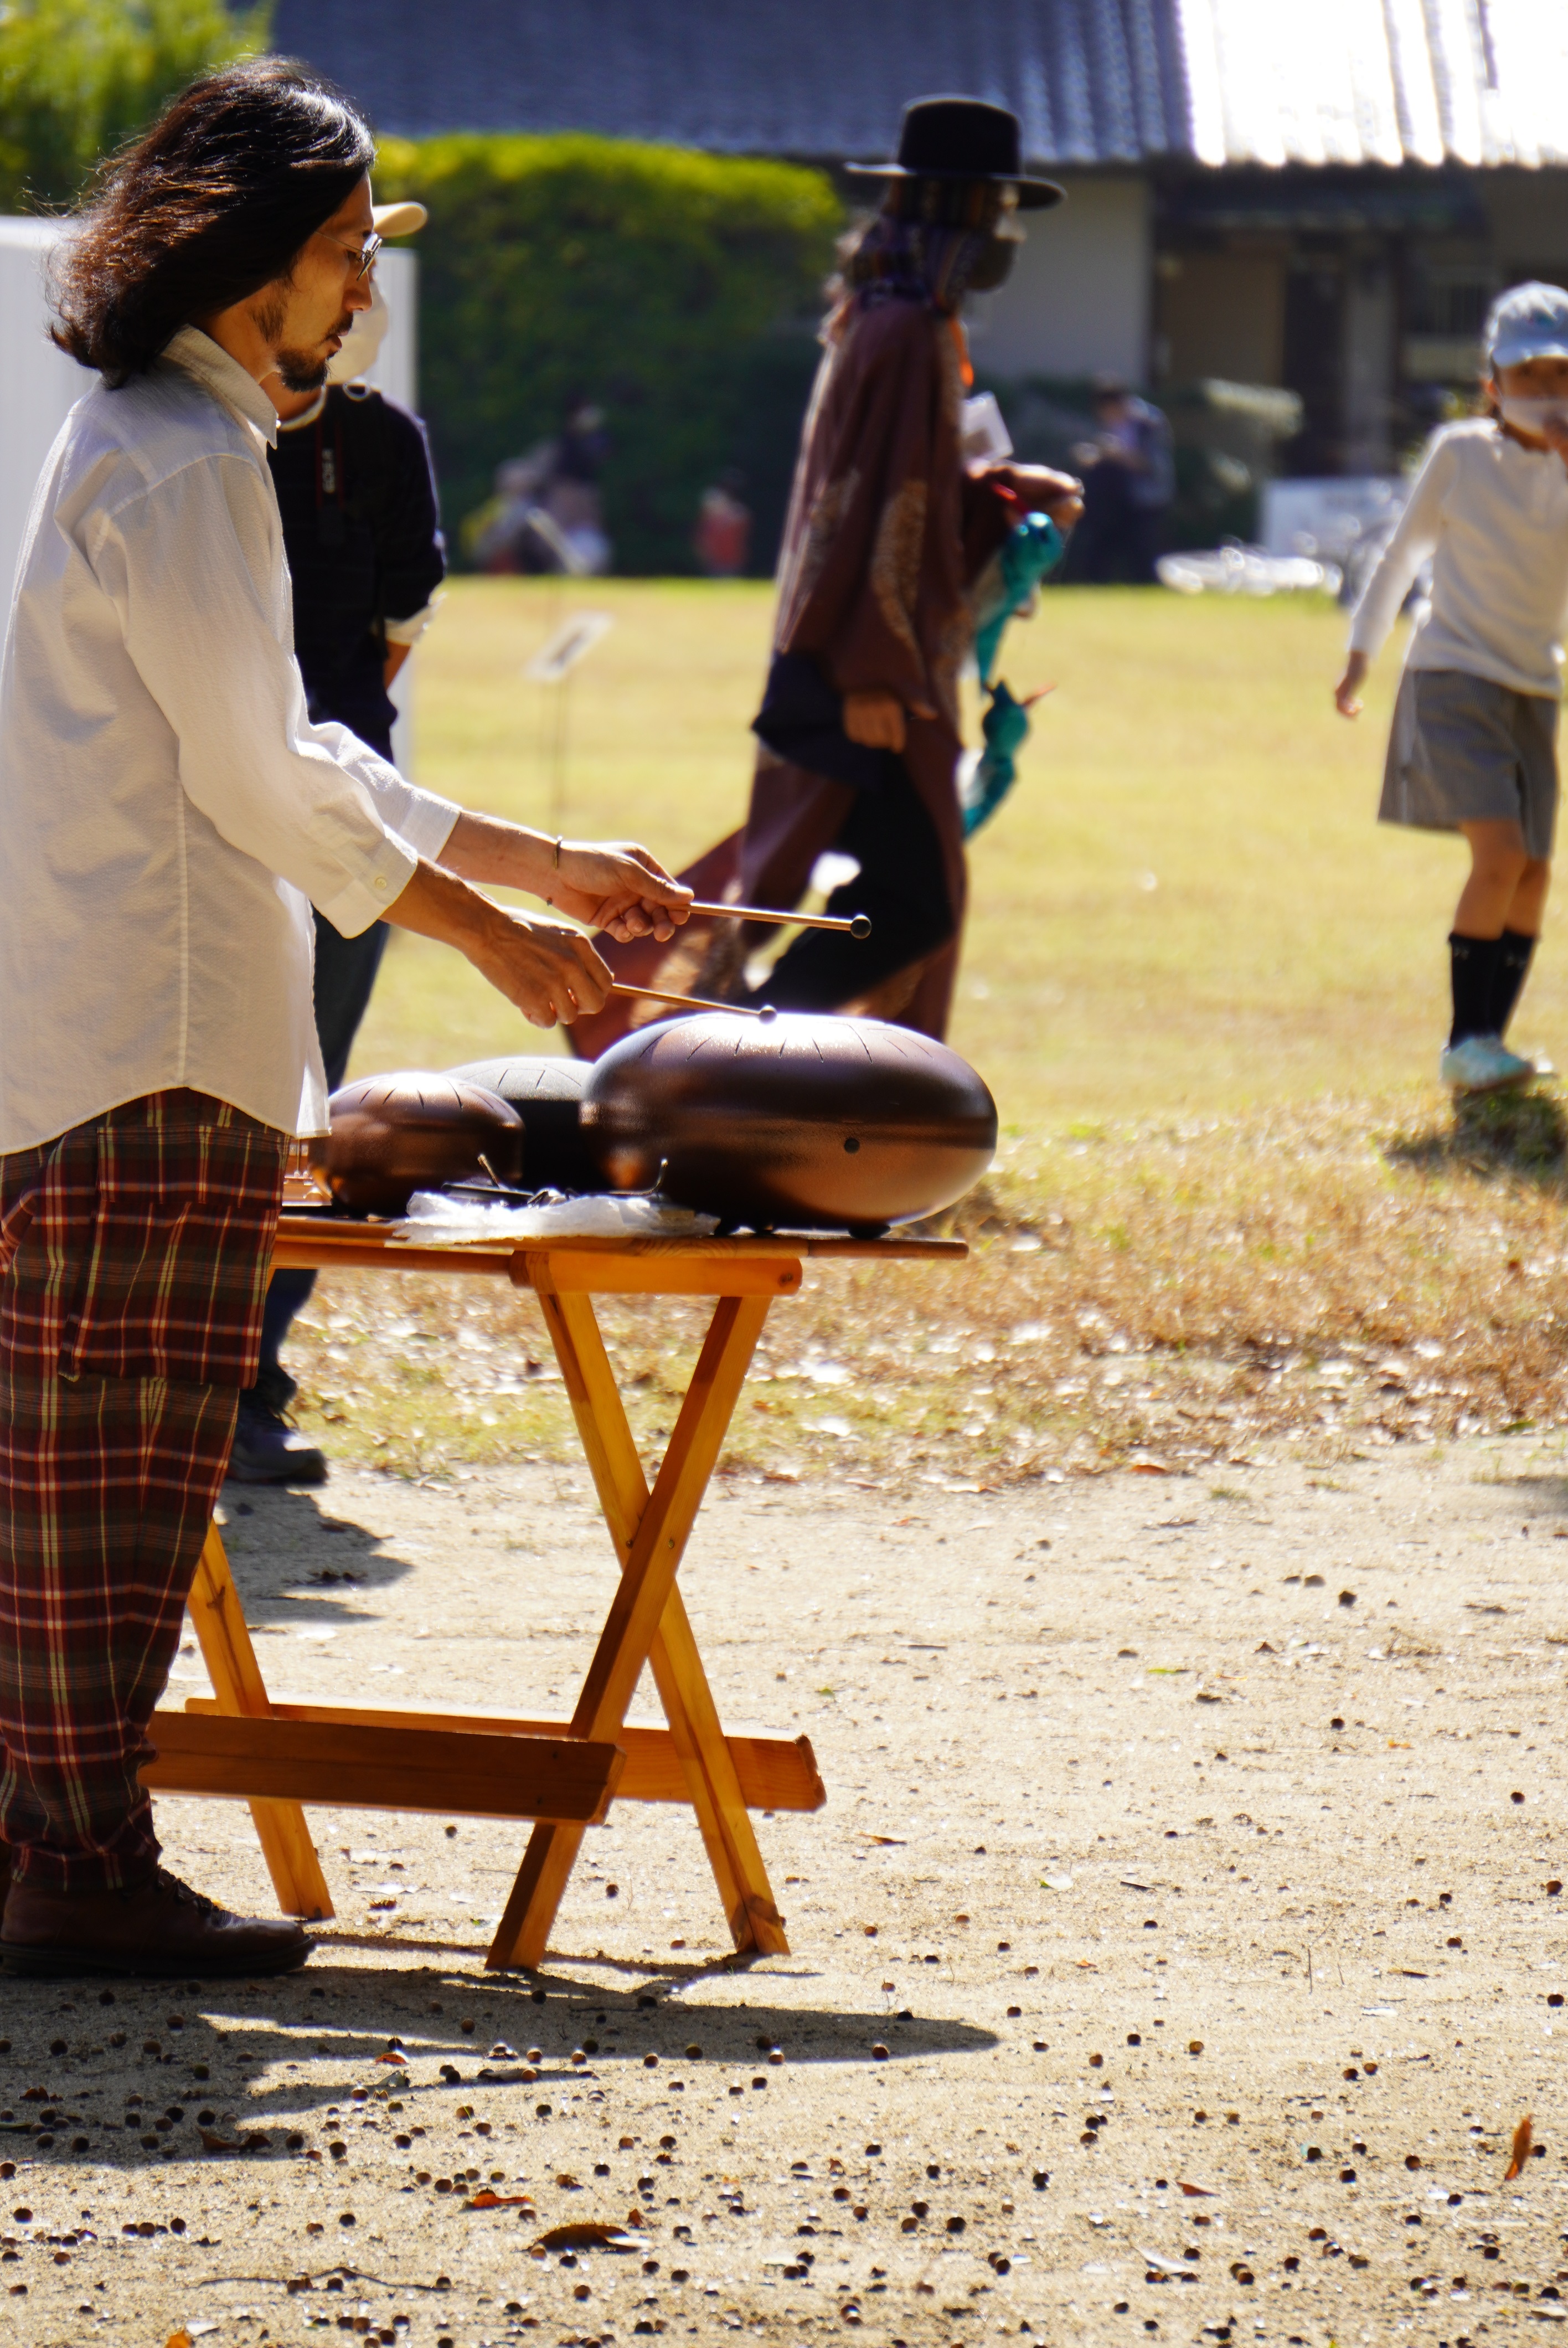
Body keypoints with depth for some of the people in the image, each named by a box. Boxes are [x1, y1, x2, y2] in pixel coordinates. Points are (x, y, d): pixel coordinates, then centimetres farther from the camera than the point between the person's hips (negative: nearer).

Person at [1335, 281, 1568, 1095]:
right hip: (1453, 679, -5)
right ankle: (1467, 1040, -12)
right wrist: (1361, 653, 15)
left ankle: (1485, 1042, 18)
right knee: (1500, 854, -19)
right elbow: (1405, 550, 8)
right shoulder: (1462, 453, -5)